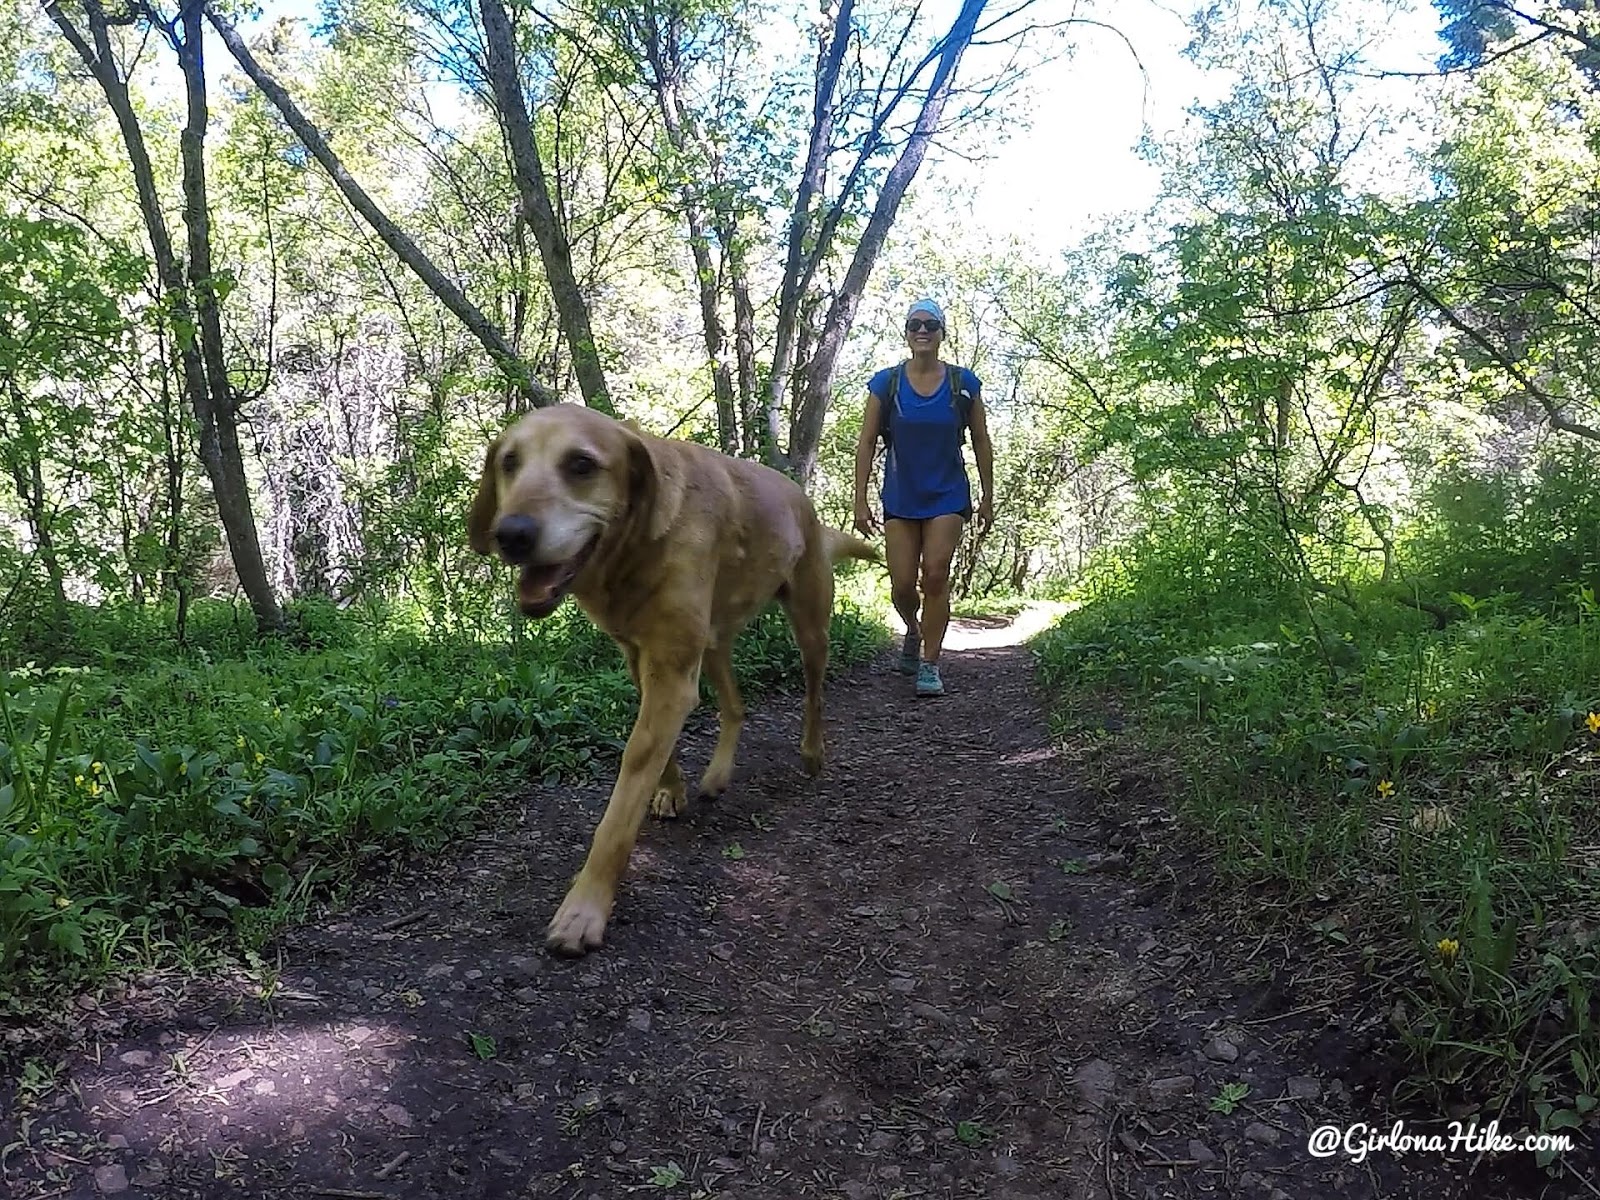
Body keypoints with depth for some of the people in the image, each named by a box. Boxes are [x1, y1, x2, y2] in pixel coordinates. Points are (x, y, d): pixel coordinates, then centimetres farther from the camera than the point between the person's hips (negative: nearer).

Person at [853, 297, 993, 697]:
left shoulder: (963, 383, -1)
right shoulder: (886, 383, -2)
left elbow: (981, 443, 6)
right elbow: (866, 443, 0)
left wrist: (987, 498, 5)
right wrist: (861, 501, -5)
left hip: (947, 497, -1)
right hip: (900, 498, 1)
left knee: (935, 575, -11)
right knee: (902, 584, -1)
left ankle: (930, 665, -1)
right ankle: (913, 631, 34)